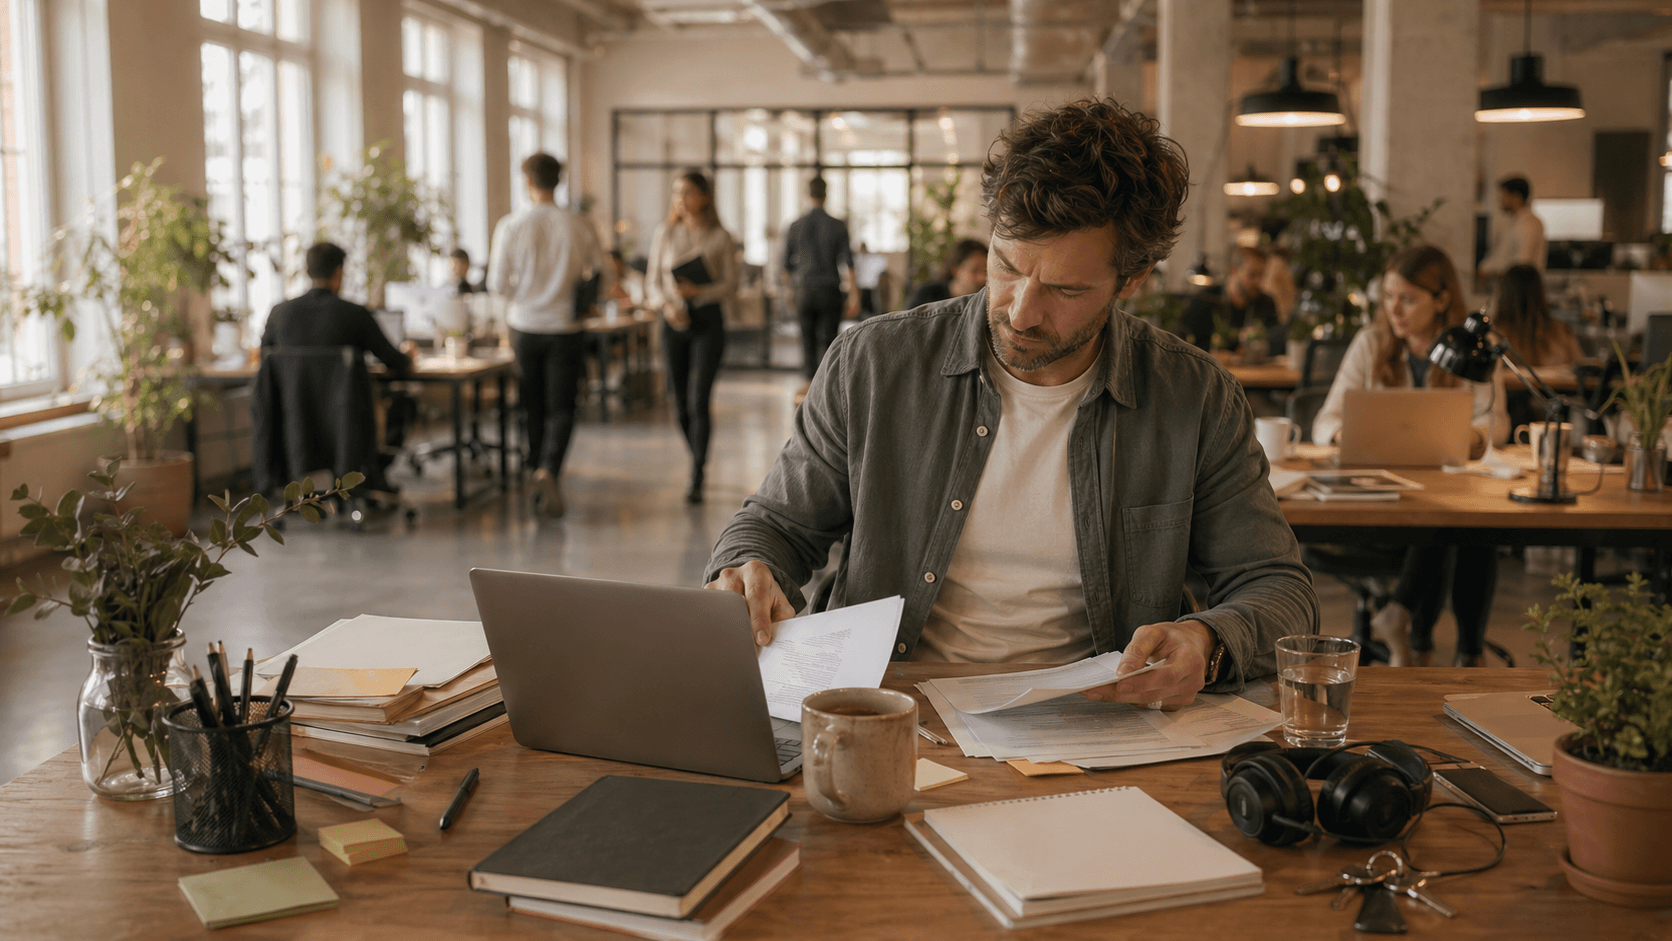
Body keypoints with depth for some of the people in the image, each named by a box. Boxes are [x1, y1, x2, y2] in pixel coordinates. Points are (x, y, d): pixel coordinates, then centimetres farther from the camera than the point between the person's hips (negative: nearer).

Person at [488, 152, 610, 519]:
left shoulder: (510, 226, -8)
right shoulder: (580, 228, -6)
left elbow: (498, 285, -7)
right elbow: (603, 284, -1)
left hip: (524, 327, 1)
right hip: (566, 328, -1)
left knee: (534, 407, 15)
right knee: (561, 409, 2)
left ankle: (540, 471, 23)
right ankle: (549, 470, -20)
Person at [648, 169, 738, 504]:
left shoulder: (720, 237, -2)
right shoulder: (665, 233, 6)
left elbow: (731, 285, -1)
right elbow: (653, 281, 7)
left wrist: (700, 292, -18)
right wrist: (666, 304, -12)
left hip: (708, 320, -3)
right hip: (674, 322, 3)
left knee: (699, 400, -12)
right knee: (681, 404, 7)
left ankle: (696, 479, -9)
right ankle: (699, 459, 29)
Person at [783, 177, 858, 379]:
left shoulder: (795, 226, 1)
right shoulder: (838, 226, -3)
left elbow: (787, 264, 8)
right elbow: (847, 263, -9)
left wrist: (791, 287, 24)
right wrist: (853, 293, -9)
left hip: (805, 292, 1)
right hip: (831, 291, -1)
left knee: (808, 342, 10)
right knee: (827, 342, 2)